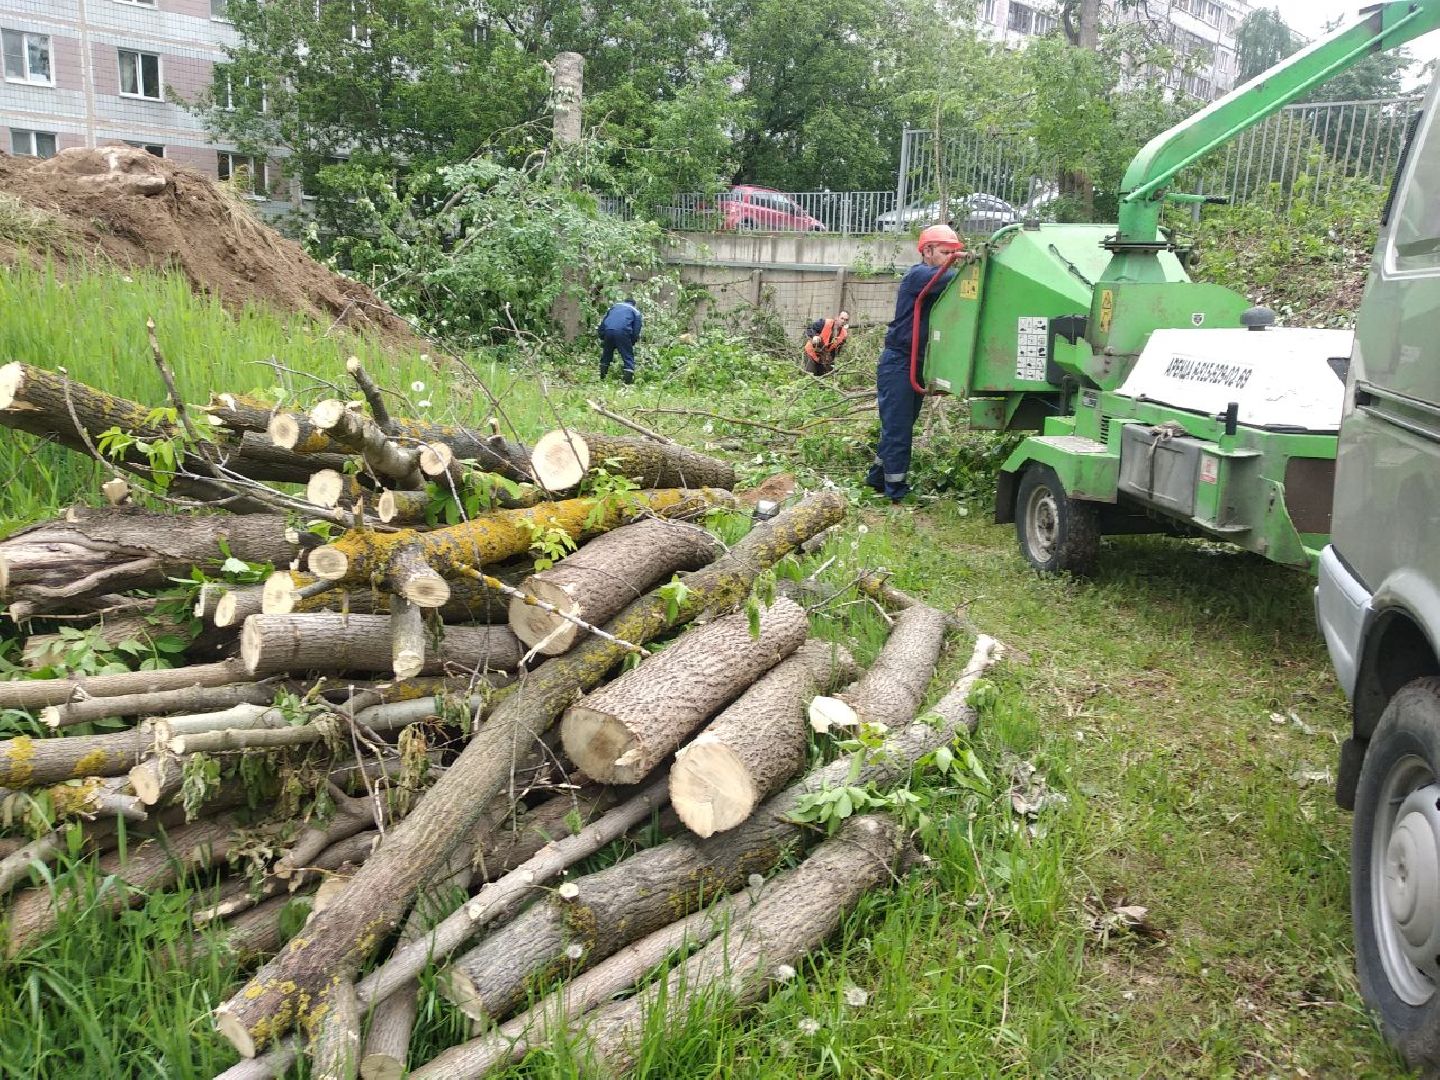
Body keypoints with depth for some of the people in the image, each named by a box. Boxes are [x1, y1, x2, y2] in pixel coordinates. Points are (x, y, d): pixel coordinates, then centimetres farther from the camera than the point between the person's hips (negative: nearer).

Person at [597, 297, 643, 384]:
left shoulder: (614, 306, 32)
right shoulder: (636, 312, 22)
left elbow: (603, 322, 25)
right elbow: (636, 331, 10)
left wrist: (602, 338, 27)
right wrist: (632, 343, 18)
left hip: (608, 331, 4)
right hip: (623, 332, -4)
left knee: (606, 356, 21)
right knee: (628, 357, 2)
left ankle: (602, 378, 27)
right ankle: (628, 381, -9)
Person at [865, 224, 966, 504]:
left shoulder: (933, 278, 16)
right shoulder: (919, 275, -13)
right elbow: (950, 279, -29)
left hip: (916, 364, 9)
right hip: (898, 362, -9)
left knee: (900, 426, 15)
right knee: (897, 428, -6)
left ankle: (878, 478, 25)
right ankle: (897, 492, -3)